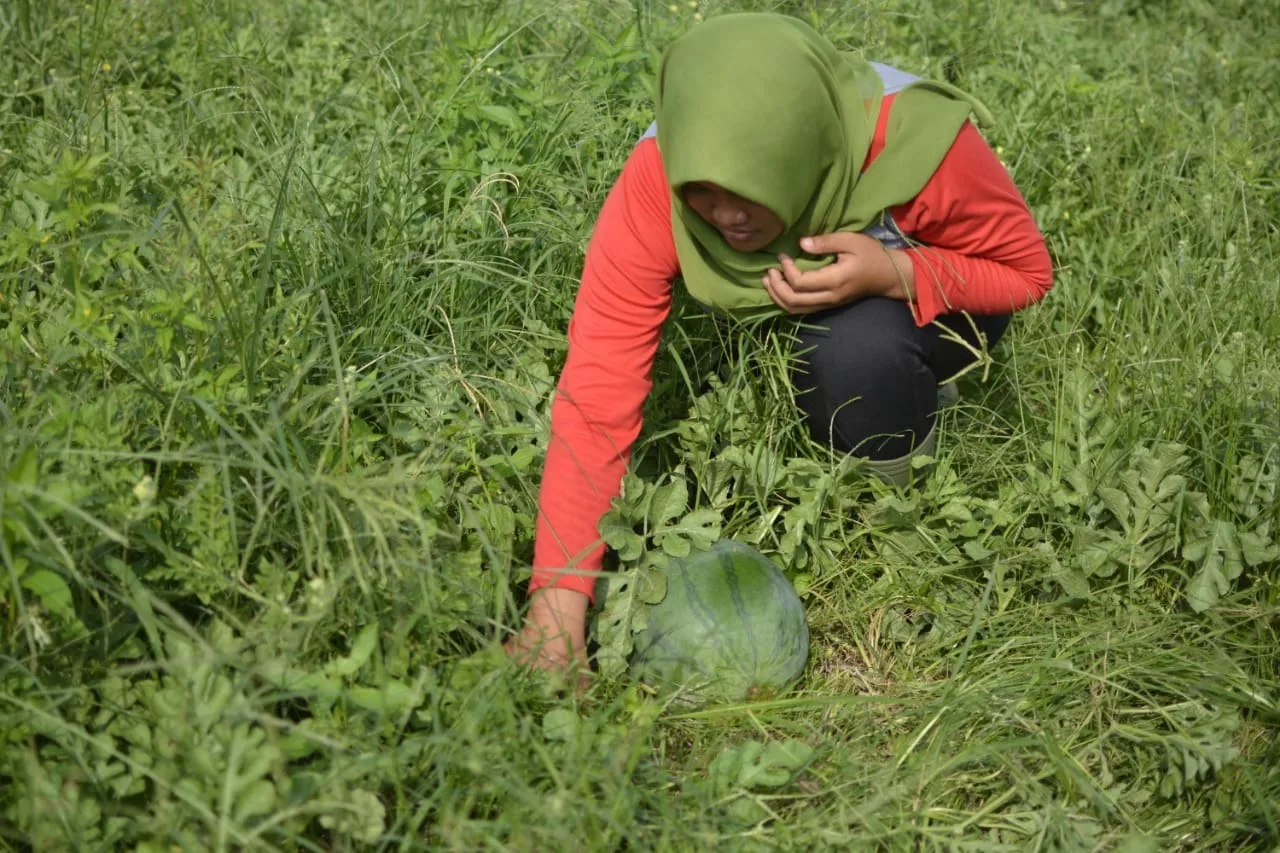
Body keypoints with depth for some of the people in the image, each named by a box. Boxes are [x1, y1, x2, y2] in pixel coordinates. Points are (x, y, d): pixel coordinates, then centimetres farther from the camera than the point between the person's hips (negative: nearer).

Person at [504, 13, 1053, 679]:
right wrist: (557, 600, -43)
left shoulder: (915, 141, -37)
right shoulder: (655, 182, -33)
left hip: (926, 304, -3)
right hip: (767, 327, 4)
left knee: (856, 344, -34)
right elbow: (596, 392, -35)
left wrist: (896, 273, -40)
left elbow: (1028, 270, -19)